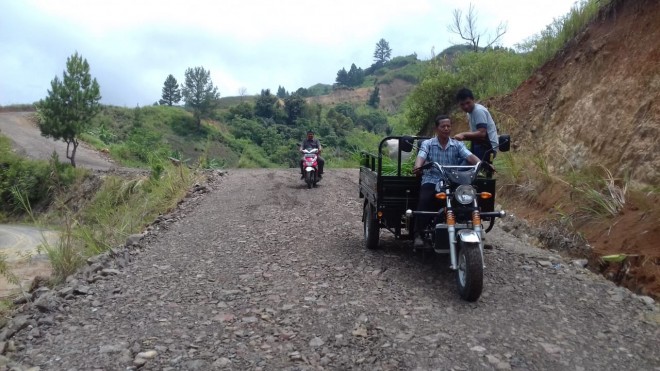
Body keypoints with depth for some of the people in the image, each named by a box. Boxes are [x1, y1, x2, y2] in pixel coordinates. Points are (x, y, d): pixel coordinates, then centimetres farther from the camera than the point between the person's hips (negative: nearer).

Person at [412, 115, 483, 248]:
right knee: (425, 201, -31)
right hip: (432, 181, -2)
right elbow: (421, 157, -10)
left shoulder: (458, 145, 13)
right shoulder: (427, 144, 9)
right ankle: (418, 235, -22)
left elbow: (469, 156, -3)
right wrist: (418, 167, -34)